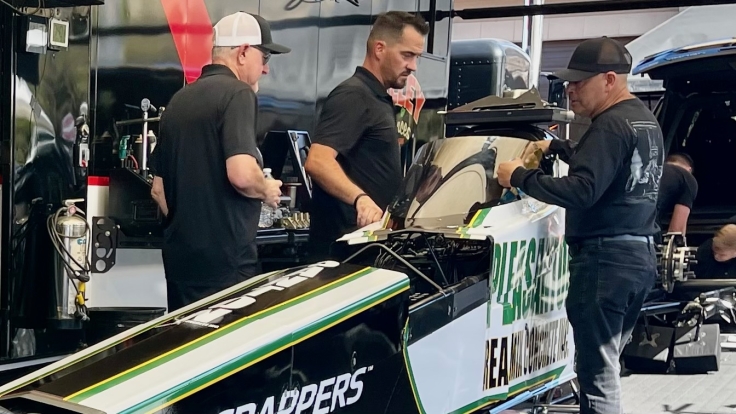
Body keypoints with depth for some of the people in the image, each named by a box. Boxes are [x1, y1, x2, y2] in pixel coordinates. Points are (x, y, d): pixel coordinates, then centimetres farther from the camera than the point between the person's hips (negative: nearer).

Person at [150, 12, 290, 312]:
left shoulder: (179, 100, 15)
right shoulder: (236, 93, -11)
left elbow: (159, 188, 19)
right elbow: (241, 174, -24)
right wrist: (267, 190, -5)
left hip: (180, 254, 9)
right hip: (224, 257, -8)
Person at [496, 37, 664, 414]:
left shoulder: (611, 125, -15)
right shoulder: (645, 120, 18)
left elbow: (581, 191, -24)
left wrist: (520, 177, -16)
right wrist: (557, 147, 27)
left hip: (605, 257, -11)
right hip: (641, 256, 11)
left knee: (597, 375, -8)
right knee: (607, 365, 17)